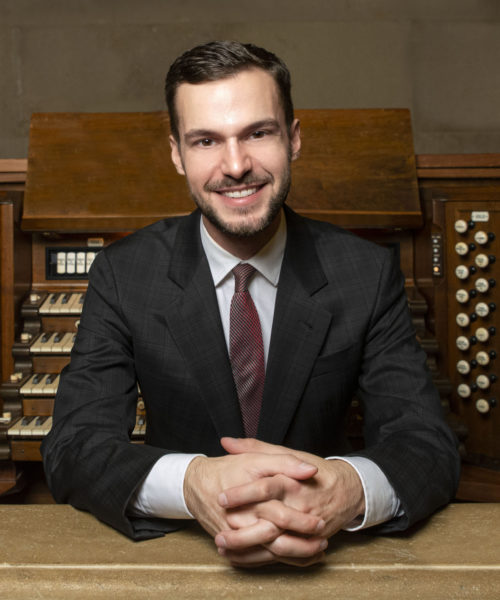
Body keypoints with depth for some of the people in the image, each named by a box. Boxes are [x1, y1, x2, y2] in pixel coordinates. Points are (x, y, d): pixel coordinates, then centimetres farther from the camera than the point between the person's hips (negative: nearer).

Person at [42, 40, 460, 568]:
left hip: (323, 559, 2)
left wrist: (350, 487, -35)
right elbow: (71, 448, -14)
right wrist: (192, 482, -35)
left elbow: (431, 447, -11)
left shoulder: (368, 273, -7)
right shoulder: (123, 275, -7)